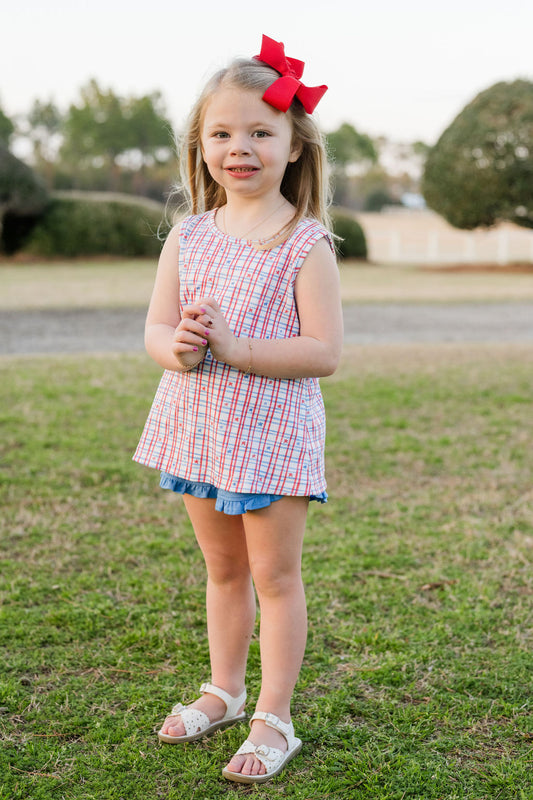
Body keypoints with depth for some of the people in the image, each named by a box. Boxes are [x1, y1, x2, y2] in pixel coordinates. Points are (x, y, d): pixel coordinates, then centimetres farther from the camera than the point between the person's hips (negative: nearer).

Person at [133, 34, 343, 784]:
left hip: (273, 432, -5)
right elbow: (156, 329, 3)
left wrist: (232, 347, -24)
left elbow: (324, 351, -17)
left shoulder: (306, 242, -12)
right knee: (223, 568, 19)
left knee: (275, 575, 5)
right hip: (199, 427, 5)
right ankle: (225, 690, 37)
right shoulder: (187, 236, 4)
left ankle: (274, 718, 16)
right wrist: (175, 347, -21)